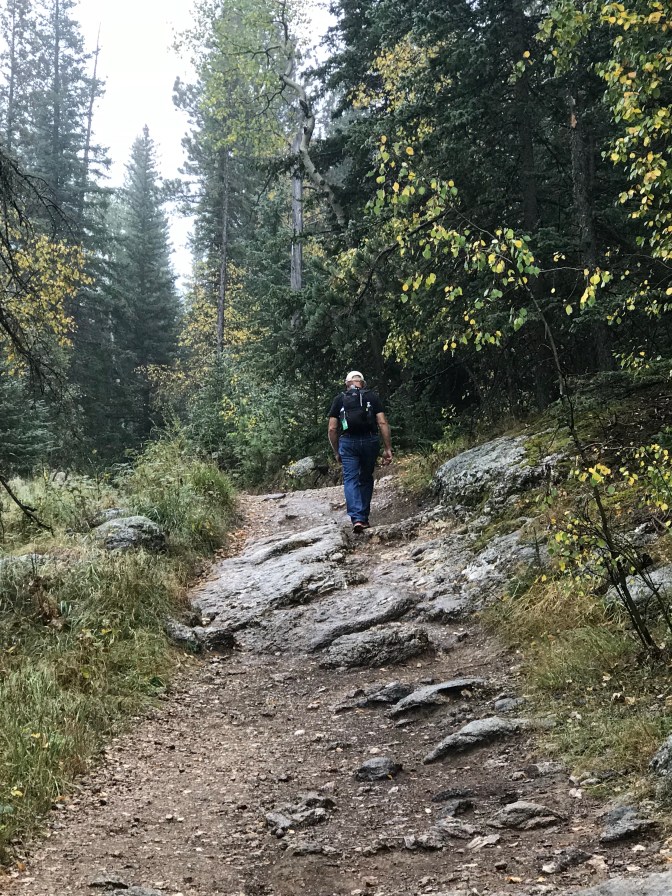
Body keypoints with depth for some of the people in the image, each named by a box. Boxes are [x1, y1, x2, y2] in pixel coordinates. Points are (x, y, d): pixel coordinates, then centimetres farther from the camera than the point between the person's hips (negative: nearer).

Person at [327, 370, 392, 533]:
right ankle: (364, 517, 18)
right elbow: (383, 423, 0)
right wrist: (387, 448, 2)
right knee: (366, 479, 16)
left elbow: (332, 429, 5)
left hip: (348, 442, -1)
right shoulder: (372, 397, 10)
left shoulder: (339, 400, 10)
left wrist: (336, 452, 14)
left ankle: (356, 518, -18)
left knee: (350, 480, -1)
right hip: (370, 440, 1)